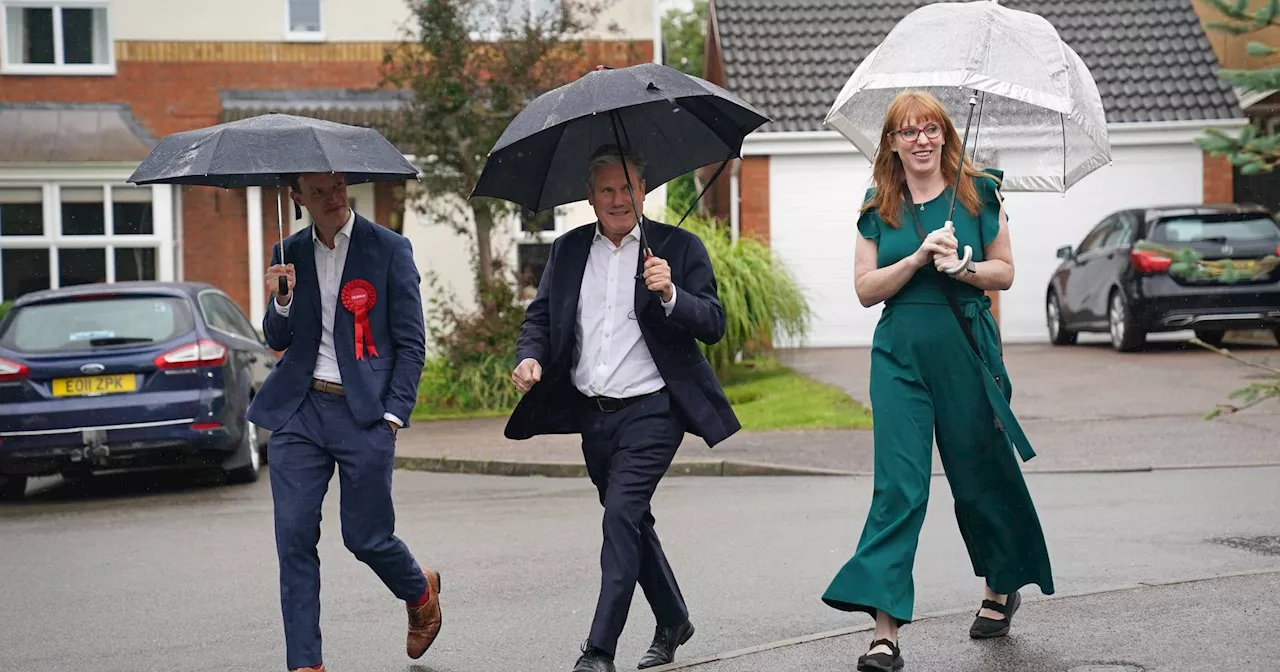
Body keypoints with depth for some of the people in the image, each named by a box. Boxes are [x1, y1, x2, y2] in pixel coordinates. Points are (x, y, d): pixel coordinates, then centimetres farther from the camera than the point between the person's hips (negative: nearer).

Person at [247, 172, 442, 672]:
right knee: (294, 536, -2)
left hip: (363, 413, -3)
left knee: (366, 536, 2)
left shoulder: (389, 249, -1)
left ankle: (421, 592, 34)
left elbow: (411, 343, 0)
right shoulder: (290, 253, 10)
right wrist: (281, 301, -8)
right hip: (299, 410, 3)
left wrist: (392, 415, -7)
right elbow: (278, 341, 13)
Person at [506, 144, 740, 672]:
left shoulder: (679, 248, -2)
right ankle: (672, 622, 38)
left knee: (621, 517, -16)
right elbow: (540, 316, 12)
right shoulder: (568, 250, 9)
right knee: (631, 522, 18)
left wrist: (671, 295, -26)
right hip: (592, 413, 6)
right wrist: (529, 357, -9)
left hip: (650, 412, -6)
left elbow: (714, 325, -7)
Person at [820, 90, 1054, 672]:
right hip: (900, 357, 0)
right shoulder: (879, 207, 7)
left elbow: (1005, 271, 6)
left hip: (967, 351, 0)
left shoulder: (979, 193, 4)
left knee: (980, 475, 11)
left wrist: (962, 267, -13)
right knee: (898, 486, -9)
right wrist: (919, 257, -12)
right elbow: (865, 288, 2)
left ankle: (1001, 588, 38)